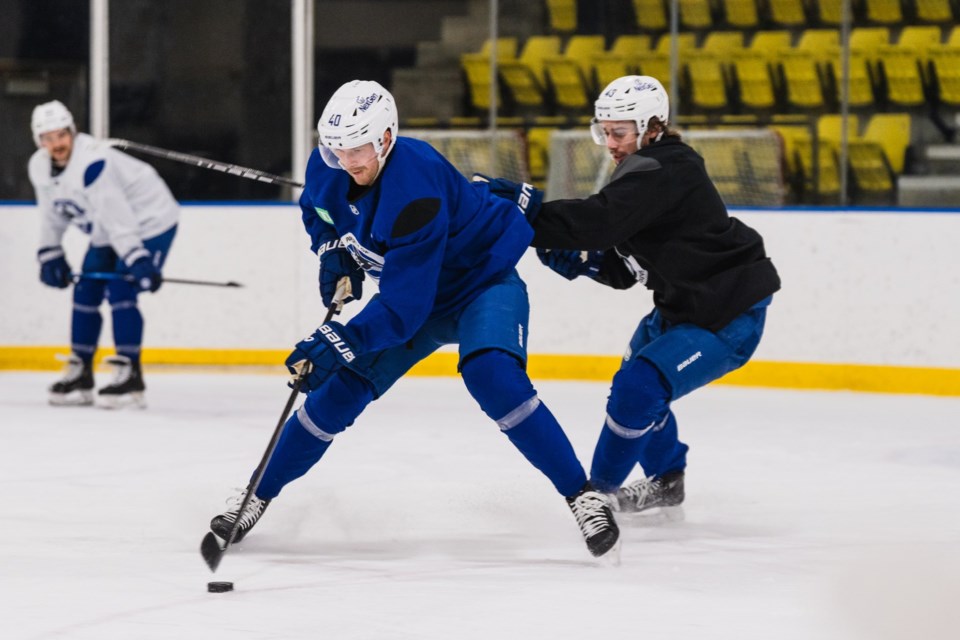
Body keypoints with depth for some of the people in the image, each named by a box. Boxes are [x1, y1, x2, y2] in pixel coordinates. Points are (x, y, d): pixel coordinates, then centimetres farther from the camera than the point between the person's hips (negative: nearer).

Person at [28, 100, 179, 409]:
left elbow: (118, 216, -36)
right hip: (106, 232, 9)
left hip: (149, 220, -9)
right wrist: (50, 255, 6)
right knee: (85, 293, 7)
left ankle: (130, 376, -17)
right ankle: (80, 375, 18)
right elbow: (52, 213, 11)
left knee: (120, 290, -19)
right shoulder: (40, 168, -5)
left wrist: (138, 261, -39)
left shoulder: (91, 162, -32)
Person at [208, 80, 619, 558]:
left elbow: (403, 307, -38)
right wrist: (332, 251, -6)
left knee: (492, 376, -32)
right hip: (412, 288, 7)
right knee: (340, 389, 1)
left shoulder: (416, 192, -37)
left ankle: (582, 496, -26)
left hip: (484, 281, -7)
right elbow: (316, 209, 13)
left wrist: (341, 341, -46)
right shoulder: (328, 168, -15)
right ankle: (258, 497, 14)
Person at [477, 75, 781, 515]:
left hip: (728, 317, -11)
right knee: (635, 383, 23)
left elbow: (596, 220, -37)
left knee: (639, 388, -18)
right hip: (684, 305, 11)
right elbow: (623, 269, 9)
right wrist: (577, 259, -8)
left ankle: (602, 486, -1)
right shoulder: (642, 172, 9)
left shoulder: (660, 173, -23)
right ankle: (665, 480, 39)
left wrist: (524, 207, -38)